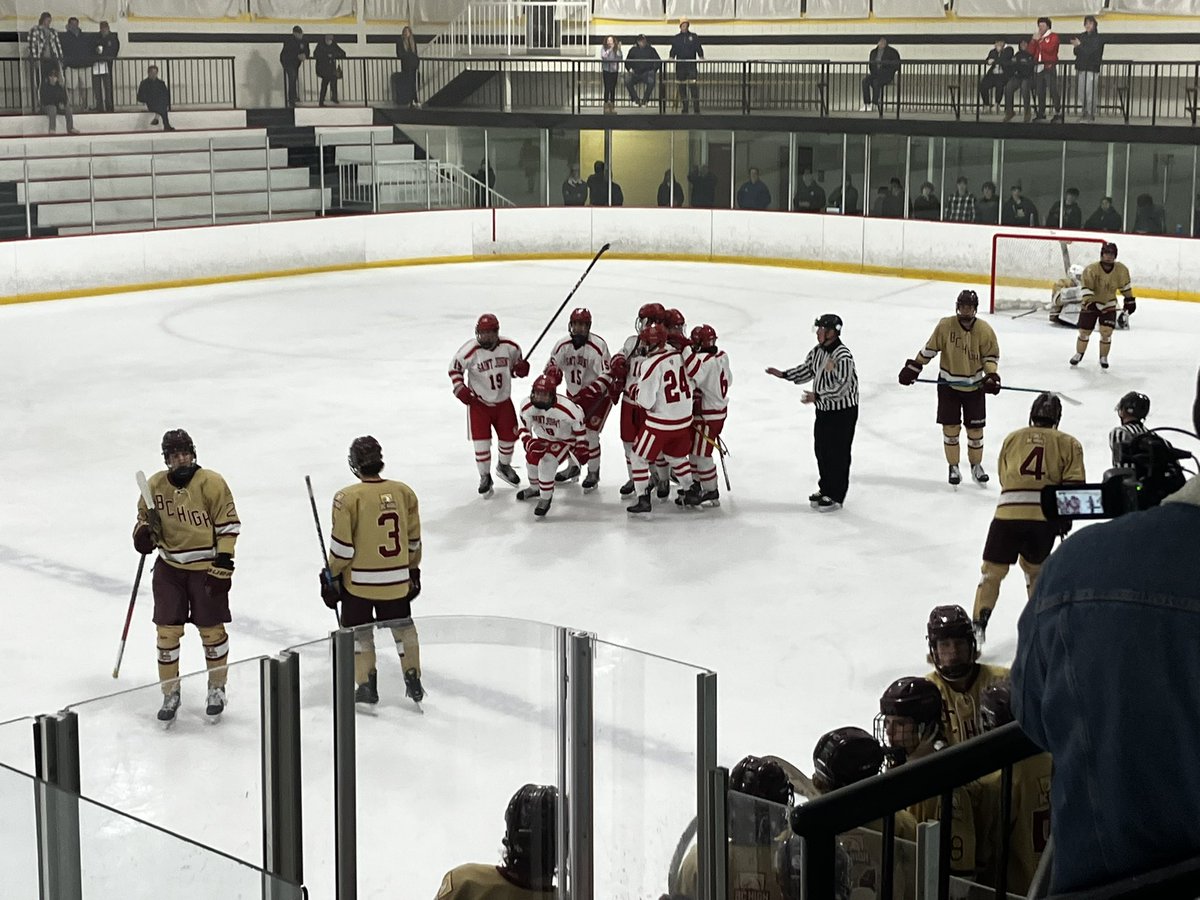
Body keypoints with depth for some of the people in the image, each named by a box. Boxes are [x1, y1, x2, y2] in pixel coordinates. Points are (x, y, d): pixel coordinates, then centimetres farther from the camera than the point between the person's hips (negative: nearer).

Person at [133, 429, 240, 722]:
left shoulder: (211, 483, -13)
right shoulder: (155, 485, -1)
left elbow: (228, 524, -11)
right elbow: (146, 518, 15)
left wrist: (223, 564, -14)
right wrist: (144, 533, -9)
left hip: (206, 567, -3)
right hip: (169, 567, 3)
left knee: (211, 629, 5)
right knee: (167, 630, 3)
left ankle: (216, 689, 25)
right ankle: (170, 693, 17)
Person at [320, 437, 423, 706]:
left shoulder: (348, 497, -15)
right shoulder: (404, 492, -2)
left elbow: (342, 546, -13)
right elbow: (414, 540, 6)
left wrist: (332, 576, 1)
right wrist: (413, 571, 20)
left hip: (359, 581, -4)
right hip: (397, 580, 4)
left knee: (359, 632, 11)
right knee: (402, 626, 20)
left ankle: (366, 685, 12)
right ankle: (413, 682, 23)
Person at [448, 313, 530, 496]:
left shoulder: (509, 347, -11)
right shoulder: (470, 350, -21)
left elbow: (516, 361, 10)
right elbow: (454, 368, -7)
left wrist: (521, 368, -11)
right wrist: (460, 389, -17)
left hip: (503, 401, 3)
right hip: (478, 402, -3)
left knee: (509, 436, 14)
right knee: (481, 441, -7)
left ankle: (504, 466, 43)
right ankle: (485, 477, 13)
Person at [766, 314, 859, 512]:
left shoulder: (843, 356, -24)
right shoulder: (817, 351, 4)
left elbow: (842, 387, -27)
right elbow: (806, 370, 17)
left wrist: (817, 396, -31)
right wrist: (783, 375, 5)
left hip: (843, 410, -9)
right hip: (823, 409, 9)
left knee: (838, 453, -1)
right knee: (821, 449, 15)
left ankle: (836, 496, 9)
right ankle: (825, 489, 29)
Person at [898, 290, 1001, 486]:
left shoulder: (985, 330, -9)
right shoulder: (945, 325, -10)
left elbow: (991, 355, 0)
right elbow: (930, 349, -1)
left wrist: (991, 375, -16)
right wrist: (912, 367, -3)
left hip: (974, 386, 1)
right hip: (948, 384, -1)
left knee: (975, 429, 6)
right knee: (950, 427, 0)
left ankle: (976, 466, 24)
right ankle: (953, 467, 15)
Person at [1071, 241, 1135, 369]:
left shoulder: (1121, 270, -11)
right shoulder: (1091, 270, -22)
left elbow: (1125, 285, 5)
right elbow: (1087, 288, -23)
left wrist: (1130, 300, 10)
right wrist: (1089, 302, -36)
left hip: (1109, 306, 1)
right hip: (1091, 305, -1)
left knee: (1106, 332, -10)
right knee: (1084, 332, 5)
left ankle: (1103, 357, 11)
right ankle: (1079, 354, 29)